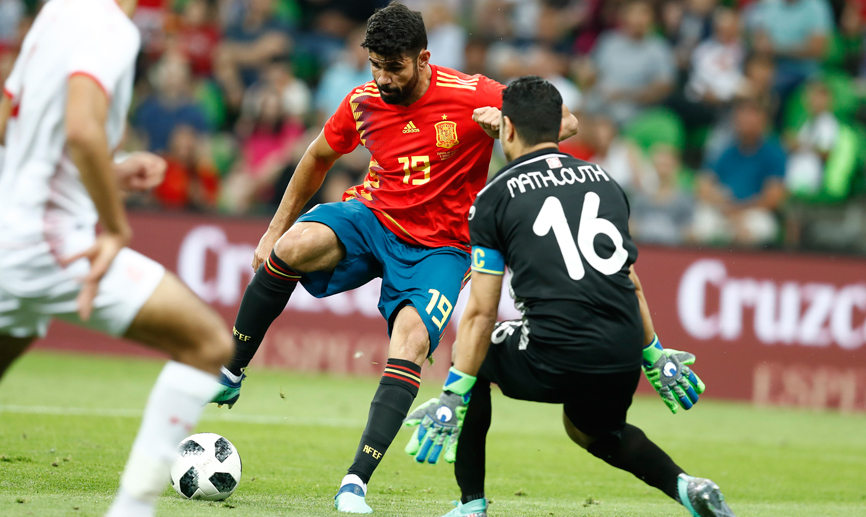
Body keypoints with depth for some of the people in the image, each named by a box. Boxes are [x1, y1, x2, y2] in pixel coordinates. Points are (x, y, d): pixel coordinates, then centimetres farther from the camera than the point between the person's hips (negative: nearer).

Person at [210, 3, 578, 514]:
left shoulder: (472, 96, -16)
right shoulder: (363, 102, -4)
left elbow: (565, 122, -12)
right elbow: (319, 157, 15)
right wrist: (276, 229, 17)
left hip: (438, 248, -2)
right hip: (372, 217, 2)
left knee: (411, 340, -28)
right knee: (292, 248, -29)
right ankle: (231, 373, -10)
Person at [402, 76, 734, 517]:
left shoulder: (494, 197, 4)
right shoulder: (603, 181, 17)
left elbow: (481, 314, 0)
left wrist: (454, 395, 3)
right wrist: (653, 355, 31)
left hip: (554, 357, -5)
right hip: (622, 361, 5)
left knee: (472, 352, 26)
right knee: (591, 429, 35)